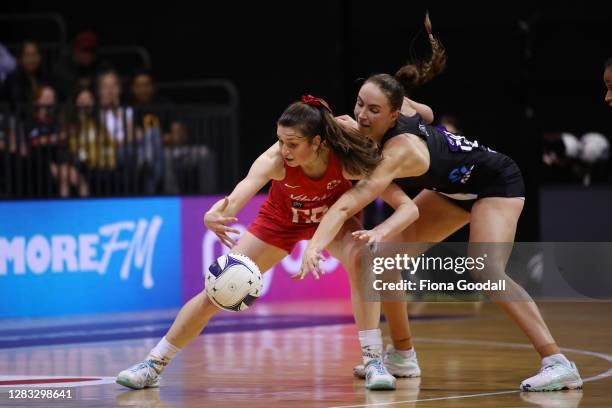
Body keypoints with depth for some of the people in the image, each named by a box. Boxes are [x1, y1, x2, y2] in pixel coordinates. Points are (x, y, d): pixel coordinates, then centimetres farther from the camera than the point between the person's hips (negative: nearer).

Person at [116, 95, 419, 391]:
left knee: (360, 256, -33)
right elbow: (244, 189, -54)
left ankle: (373, 361, -23)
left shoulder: (347, 158, -36)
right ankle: (153, 365, 13)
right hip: (281, 220, 0)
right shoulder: (275, 160, -37)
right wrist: (214, 216, -76)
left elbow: (406, 206, -34)